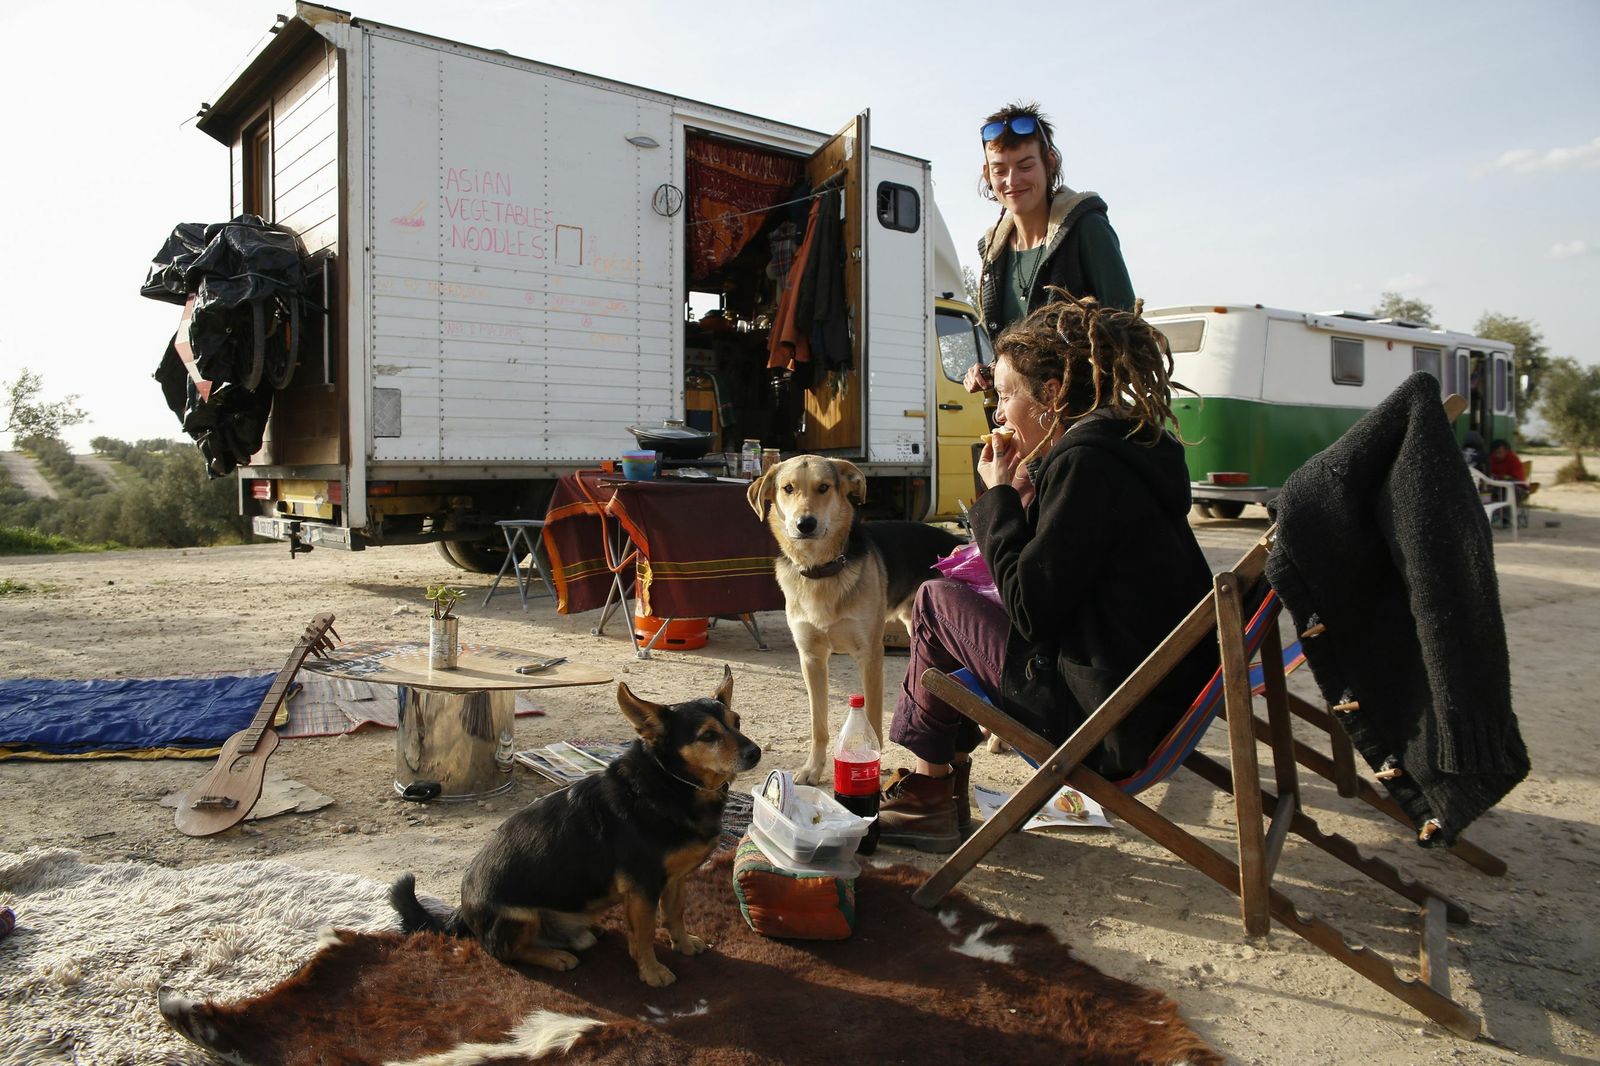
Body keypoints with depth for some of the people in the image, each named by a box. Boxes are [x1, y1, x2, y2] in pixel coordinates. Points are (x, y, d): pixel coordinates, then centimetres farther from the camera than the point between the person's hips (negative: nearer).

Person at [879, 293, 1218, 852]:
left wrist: (999, 495, -9)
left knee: (935, 601, 3)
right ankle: (943, 796, 27)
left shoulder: (1084, 462, -19)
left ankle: (930, 789, 21)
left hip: (1112, 722, -10)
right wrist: (1024, 490, 6)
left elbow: (1031, 610, -19)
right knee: (968, 595, 21)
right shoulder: (1134, 445, 10)